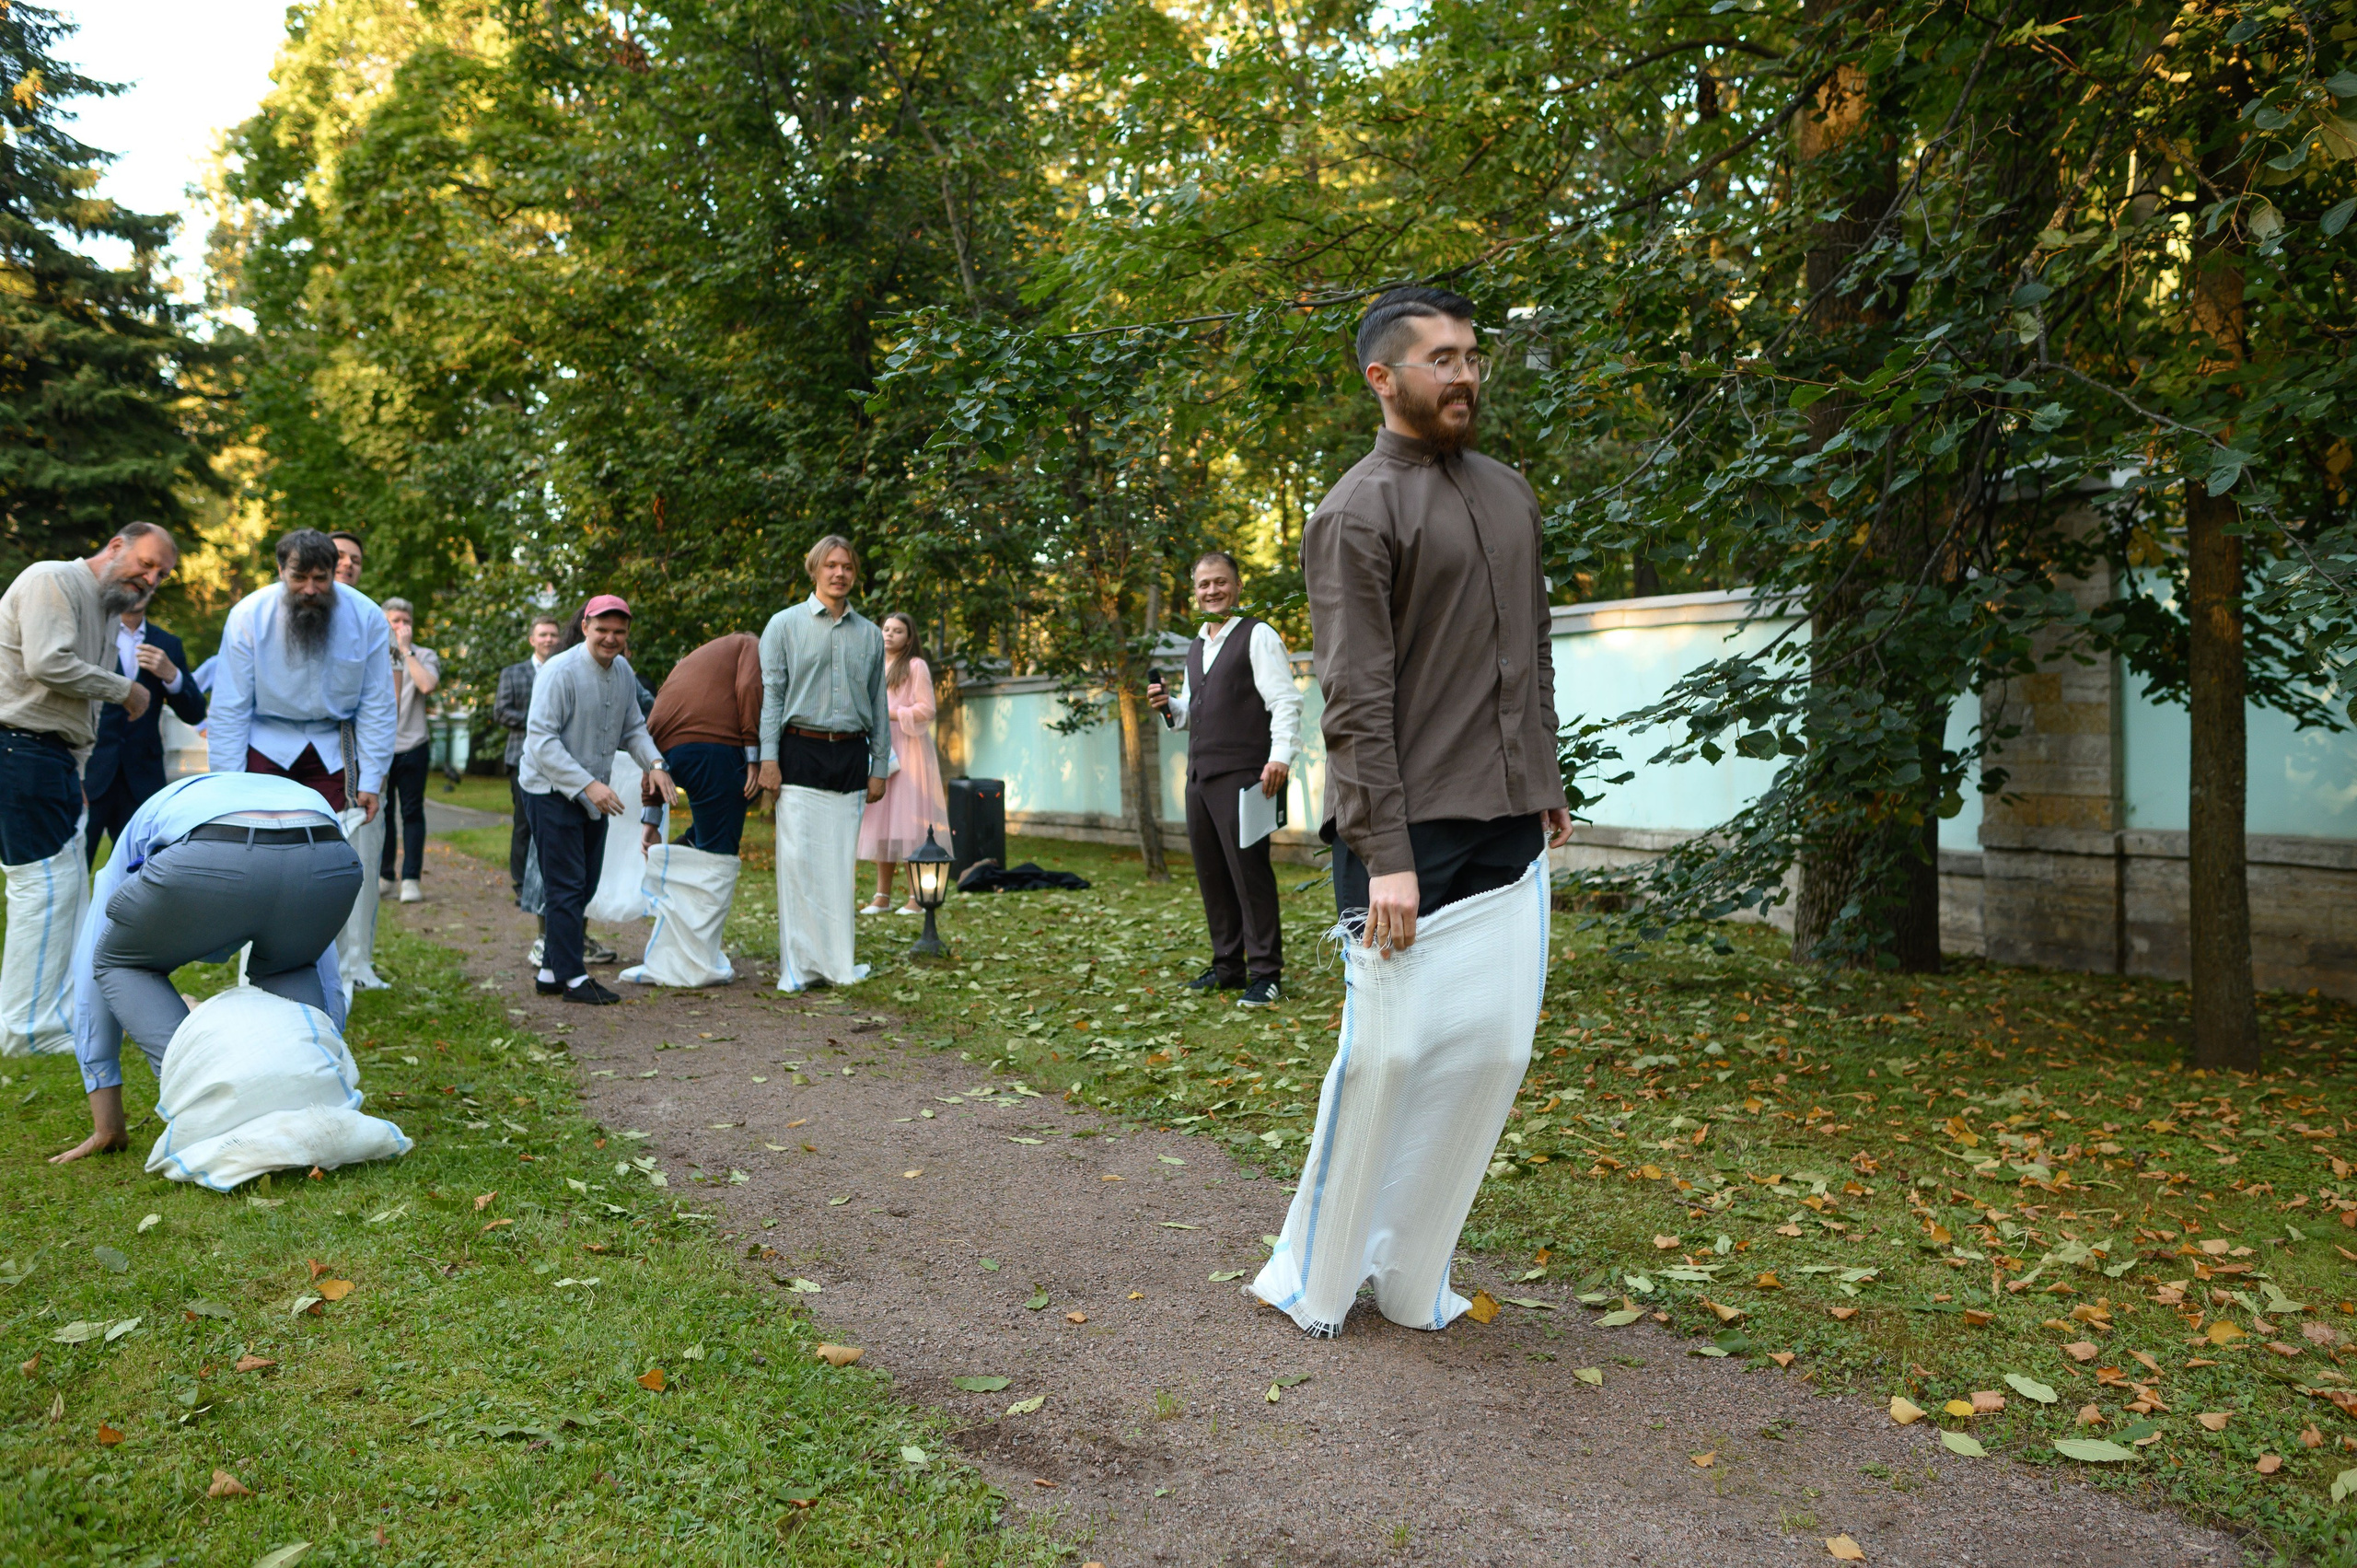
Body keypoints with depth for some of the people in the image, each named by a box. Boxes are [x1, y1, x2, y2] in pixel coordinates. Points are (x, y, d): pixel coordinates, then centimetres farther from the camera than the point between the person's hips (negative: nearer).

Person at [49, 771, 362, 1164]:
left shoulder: (139, 830, 42)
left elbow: (90, 975, 39)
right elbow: (326, 982, 45)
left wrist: (106, 1127, 41)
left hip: (206, 864, -2)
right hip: (329, 863, 3)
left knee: (123, 965, 30)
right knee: (287, 971, 36)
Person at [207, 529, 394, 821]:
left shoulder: (368, 617, -11)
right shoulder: (248, 615, -12)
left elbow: (377, 705, -5)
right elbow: (229, 709, -9)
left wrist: (371, 781, -7)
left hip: (333, 751, 0)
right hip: (266, 746, 0)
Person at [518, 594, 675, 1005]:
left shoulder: (624, 673, 5)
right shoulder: (561, 671, -18)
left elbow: (633, 727, 16)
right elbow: (541, 739, -21)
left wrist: (654, 763, -3)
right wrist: (588, 784, -27)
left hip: (594, 794, 8)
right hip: (553, 791, -8)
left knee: (585, 885, 12)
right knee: (567, 887, -6)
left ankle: (551, 970, 23)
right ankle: (572, 978, 0)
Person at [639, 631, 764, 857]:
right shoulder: (752, 645, 19)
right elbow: (748, 688, -4)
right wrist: (753, 759, -7)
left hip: (668, 748, 6)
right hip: (710, 743, -6)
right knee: (719, 854, -1)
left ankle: (693, 840, 14)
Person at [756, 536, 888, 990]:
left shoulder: (869, 634, 14)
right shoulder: (785, 625, 7)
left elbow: (879, 704, 16)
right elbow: (771, 694, 2)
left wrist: (880, 766, 11)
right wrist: (768, 758, -6)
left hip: (850, 756, 3)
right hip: (801, 753, -2)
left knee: (841, 862, 2)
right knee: (797, 858, -7)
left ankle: (837, 962, 9)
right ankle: (797, 964, -2)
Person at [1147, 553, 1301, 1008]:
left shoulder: (1257, 636, -3)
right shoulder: (1196, 646, 21)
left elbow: (1285, 702, -11)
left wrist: (1280, 756, -23)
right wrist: (1169, 705, 8)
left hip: (1241, 776, -8)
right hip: (1199, 775, 8)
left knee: (1250, 872, -7)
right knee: (1211, 875, 10)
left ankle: (1265, 975, -1)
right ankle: (1228, 967, 21)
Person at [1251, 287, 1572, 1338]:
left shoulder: (1507, 492, 16)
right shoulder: (1357, 514, -6)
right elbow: (1356, 701, -13)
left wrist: (1547, 787, 19)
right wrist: (1385, 855, -18)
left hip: (1510, 830, 7)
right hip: (1410, 831, -7)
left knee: (1496, 1046, 4)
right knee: (1390, 1052, -5)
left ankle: (1408, 1275, 18)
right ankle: (1316, 1276, 14)